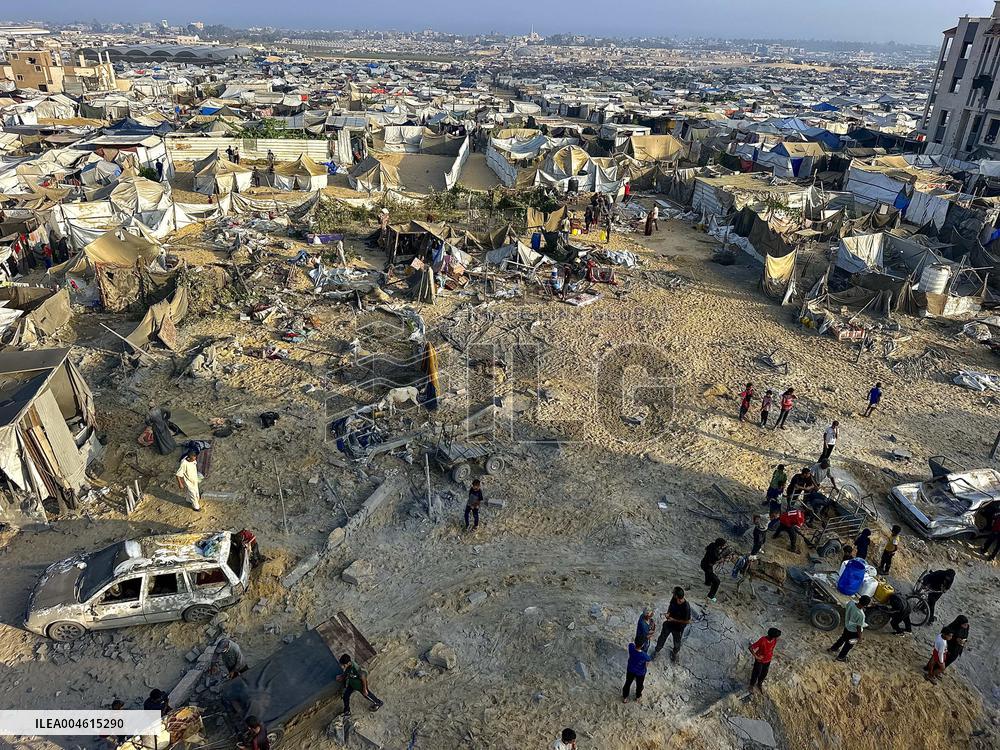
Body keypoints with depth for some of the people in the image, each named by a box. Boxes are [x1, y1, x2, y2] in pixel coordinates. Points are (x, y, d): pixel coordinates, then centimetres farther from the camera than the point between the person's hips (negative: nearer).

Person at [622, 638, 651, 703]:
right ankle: (637, 697, 56)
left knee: (627, 683, 28)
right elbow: (650, 659, -17)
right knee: (639, 685, 29)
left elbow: (632, 644, -7)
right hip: (640, 673, -2)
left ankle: (624, 698, 50)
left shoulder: (631, 647, -33)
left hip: (630, 671, 2)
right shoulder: (644, 656, -41)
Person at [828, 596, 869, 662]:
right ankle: (840, 657, 43)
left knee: (843, 638, 33)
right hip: (854, 631, -6)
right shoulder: (861, 615, -39)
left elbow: (845, 611, -2)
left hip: (847, 626, 6)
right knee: (849, 645, 22)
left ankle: (833, 648, 54)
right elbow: (858, 628, -24)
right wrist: (859, 637, -6)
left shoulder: (850, 603, -23)